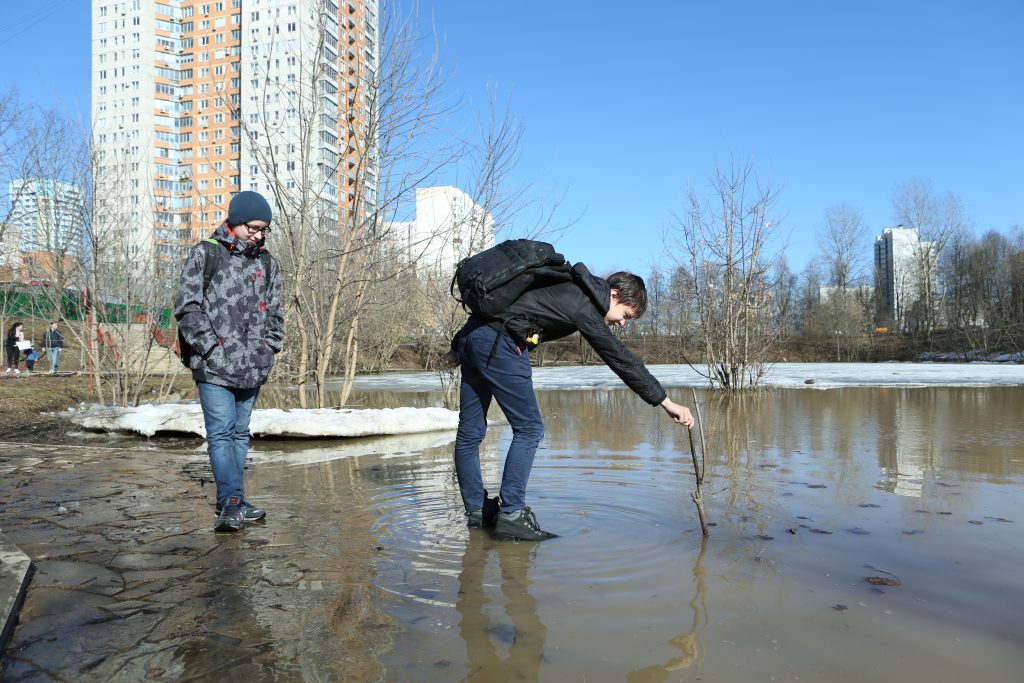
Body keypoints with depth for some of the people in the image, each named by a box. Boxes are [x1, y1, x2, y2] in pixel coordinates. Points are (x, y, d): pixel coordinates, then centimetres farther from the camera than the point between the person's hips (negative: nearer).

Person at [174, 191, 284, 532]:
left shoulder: (268, 264, 14)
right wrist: (211, 347, -12)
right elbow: (187, 306, -5)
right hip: (214, 365, -5)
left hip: (252, 368, 5)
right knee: (221, 433, -10)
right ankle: (231, 503, -13)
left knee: (240, 433, 10)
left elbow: (274, 313, 20)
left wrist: (268, 349, 7)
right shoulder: (204, 254, 0)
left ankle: (231, 504, 18)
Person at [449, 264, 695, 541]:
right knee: (528, 428, -3)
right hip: (498, 344, -10)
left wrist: (460, 346, 25)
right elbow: (621, 359, -8)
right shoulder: (583, 306, -5)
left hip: (471, 333, 10)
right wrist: (666, 403, -6)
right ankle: (510, 516, -3)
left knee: (470, 432, 12)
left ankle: (477, 511, 21)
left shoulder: (567, 287, 21)